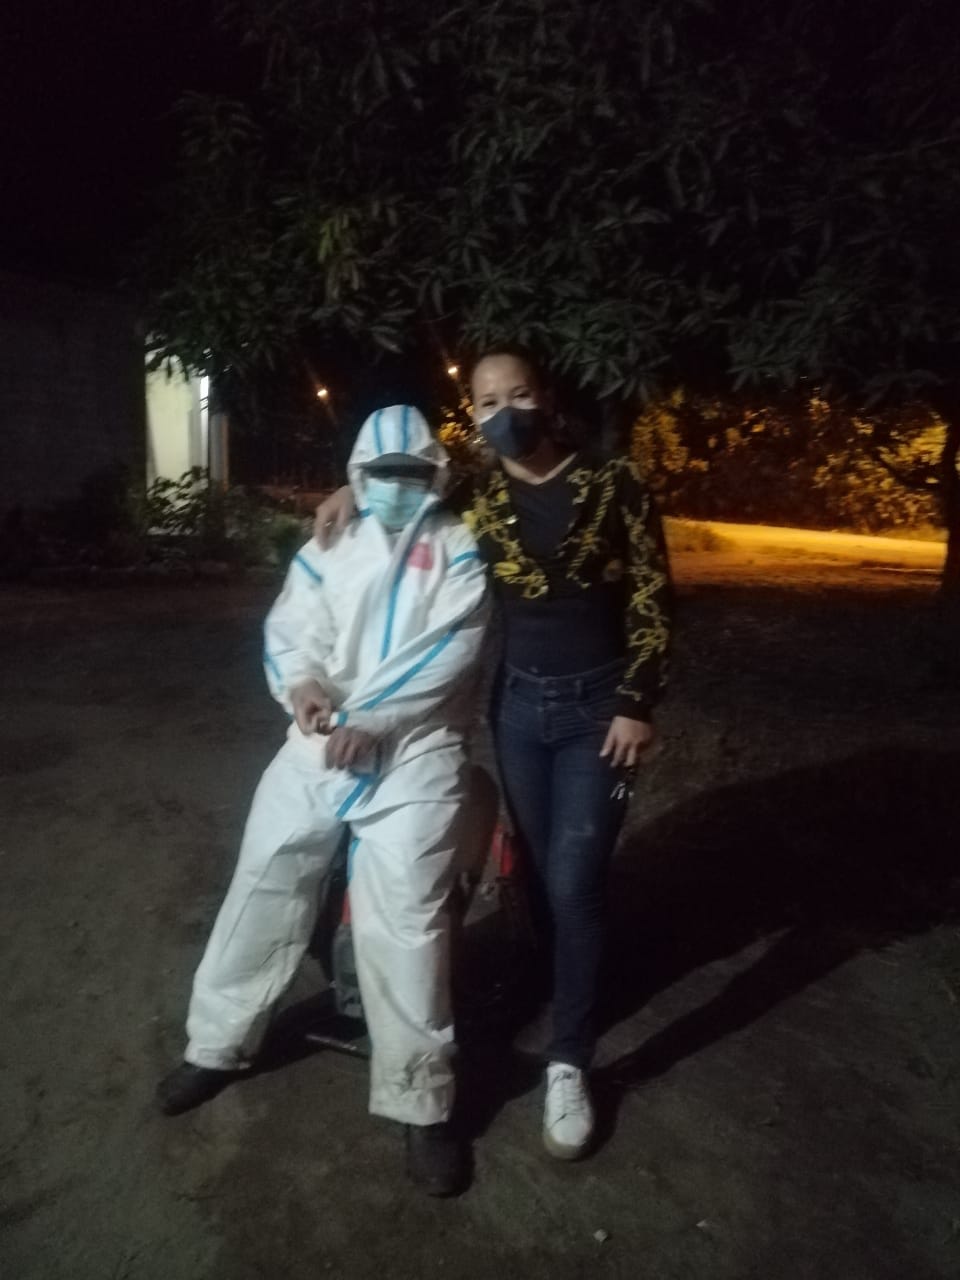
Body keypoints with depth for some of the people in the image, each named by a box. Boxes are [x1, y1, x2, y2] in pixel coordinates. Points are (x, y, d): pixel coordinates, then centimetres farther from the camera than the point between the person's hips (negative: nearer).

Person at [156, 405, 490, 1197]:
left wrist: (368, 721, -17)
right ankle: (219, 1043, 33)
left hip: (415, 751, -4)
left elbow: (445, 652, -9)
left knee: (403, 920, -9)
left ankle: (422, 1103, 9)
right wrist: (302, 682, -18)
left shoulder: (460, 548, 5)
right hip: (320, 744, 5)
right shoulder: (329, 550, 18)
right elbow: (290, 628, 5)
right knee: (264, 885, 11)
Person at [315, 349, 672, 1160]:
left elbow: (653, 597, -6)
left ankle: (569, 1060, 12)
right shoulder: (475, 497, 1)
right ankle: (576, 991, 37)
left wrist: (637, 705, -11)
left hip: (596, 706, -3)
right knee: (539, 871, 14)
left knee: (574, 883, -4)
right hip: (517, 704, 3)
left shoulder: (614, 484, -7)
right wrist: (355, 490, -4)